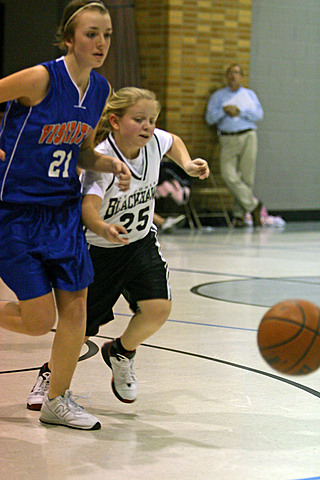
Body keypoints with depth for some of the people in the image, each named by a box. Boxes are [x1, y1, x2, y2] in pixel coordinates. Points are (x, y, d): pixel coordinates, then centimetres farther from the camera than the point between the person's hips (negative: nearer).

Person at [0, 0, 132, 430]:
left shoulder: (100, 90, 3)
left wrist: (112, 165, -2)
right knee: (39, 321, -6)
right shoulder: (40, 78, -19)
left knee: (74, 309, 4)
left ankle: (58, 400, 22)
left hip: (64, 212, 6)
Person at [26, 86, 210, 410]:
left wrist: (187, 165, -4)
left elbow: (173, 142, 14)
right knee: (82, 327, 3)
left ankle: (121, 353, 15)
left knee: (158, 307, -18)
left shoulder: (154, 142, -13)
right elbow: (88, 207, -45)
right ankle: (51, 372, 35)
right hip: (100, 249, -4)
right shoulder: (101, 159, -30)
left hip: (142, 241, 4)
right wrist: (103, 228, -65)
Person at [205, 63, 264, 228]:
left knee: (246, 176, -4)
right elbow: (209, 118, 4)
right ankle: (253, 205, -5)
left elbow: (259, 114, 3)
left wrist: (239, 112, -9)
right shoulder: (218, 95, 15)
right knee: (228, 175, -17)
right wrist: (224, 111, -11)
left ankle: (239, 214, 6)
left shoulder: (250, 94, 17)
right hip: (228, 139, 0)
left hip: (248, 136, 0)